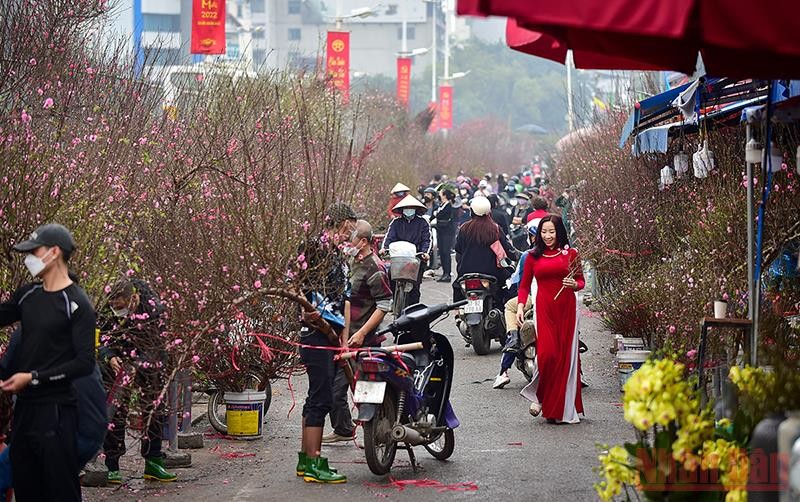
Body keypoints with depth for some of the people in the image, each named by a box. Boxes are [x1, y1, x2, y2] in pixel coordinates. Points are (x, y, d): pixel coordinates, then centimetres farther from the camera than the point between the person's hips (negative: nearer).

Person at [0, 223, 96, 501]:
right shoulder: (27, 295, 10)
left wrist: (33, 378, -15)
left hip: (56, 412, -7)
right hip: (23, 407, 7)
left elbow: (85, 363, -14)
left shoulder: (76, 304, -9)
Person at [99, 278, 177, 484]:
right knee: (114, 414, -7)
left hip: (148, 364, 0)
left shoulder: (153, 309, -20)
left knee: (155, 413, 4)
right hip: (118, 364, 0)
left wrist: (138, 365, -30)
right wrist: (110, 357, -25)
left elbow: (155, 344, -19)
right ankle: (112, 467, -2)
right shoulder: (111, 313, -14)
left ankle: (153, 464, 15)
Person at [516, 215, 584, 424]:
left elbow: (580, 280, 13)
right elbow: (524, 285, 12)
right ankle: (540, 397, 8)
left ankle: (562, 409, 9)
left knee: (566, 356, 0)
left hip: (567, 308, 1)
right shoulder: (533, 256, 8)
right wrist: (520, 306, -1)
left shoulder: (570, 254, 6)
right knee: (547, 353, -16)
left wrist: (574, 284, -9)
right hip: (544, 308, 0)